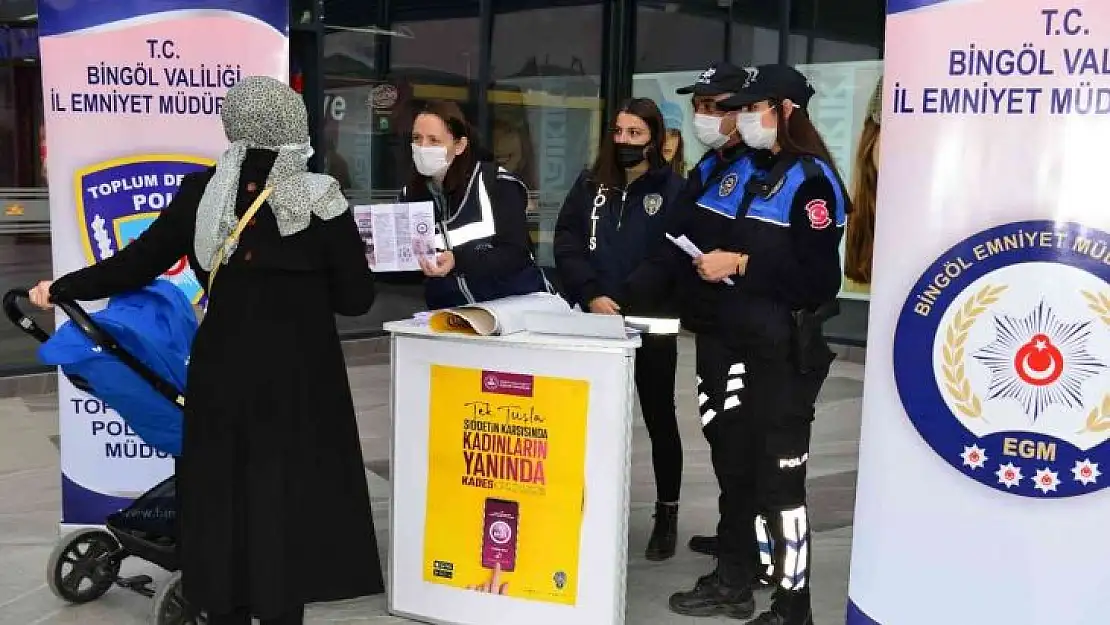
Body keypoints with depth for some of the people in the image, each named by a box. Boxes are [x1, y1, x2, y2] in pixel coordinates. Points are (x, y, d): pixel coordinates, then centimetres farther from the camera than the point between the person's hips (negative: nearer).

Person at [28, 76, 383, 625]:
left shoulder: (201, 193, -4)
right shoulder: (322, 200, -11)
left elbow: (136, 265, 1)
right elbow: (356, 299, -6)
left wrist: (60, 289, 16)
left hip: (221, 375, 3)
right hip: (300, 381, -2)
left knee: (221, 502, 15)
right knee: (287, 504, 8)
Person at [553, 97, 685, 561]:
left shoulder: (673, 188, -3)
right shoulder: (591, 184, 8)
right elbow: (566, 242, 1)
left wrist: (628, 299, -18)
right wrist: (591, 295, -13)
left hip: (652, 323, -3)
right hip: (596, 321, 3)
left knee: (659, 419, 7)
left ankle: (667, 516, 19)